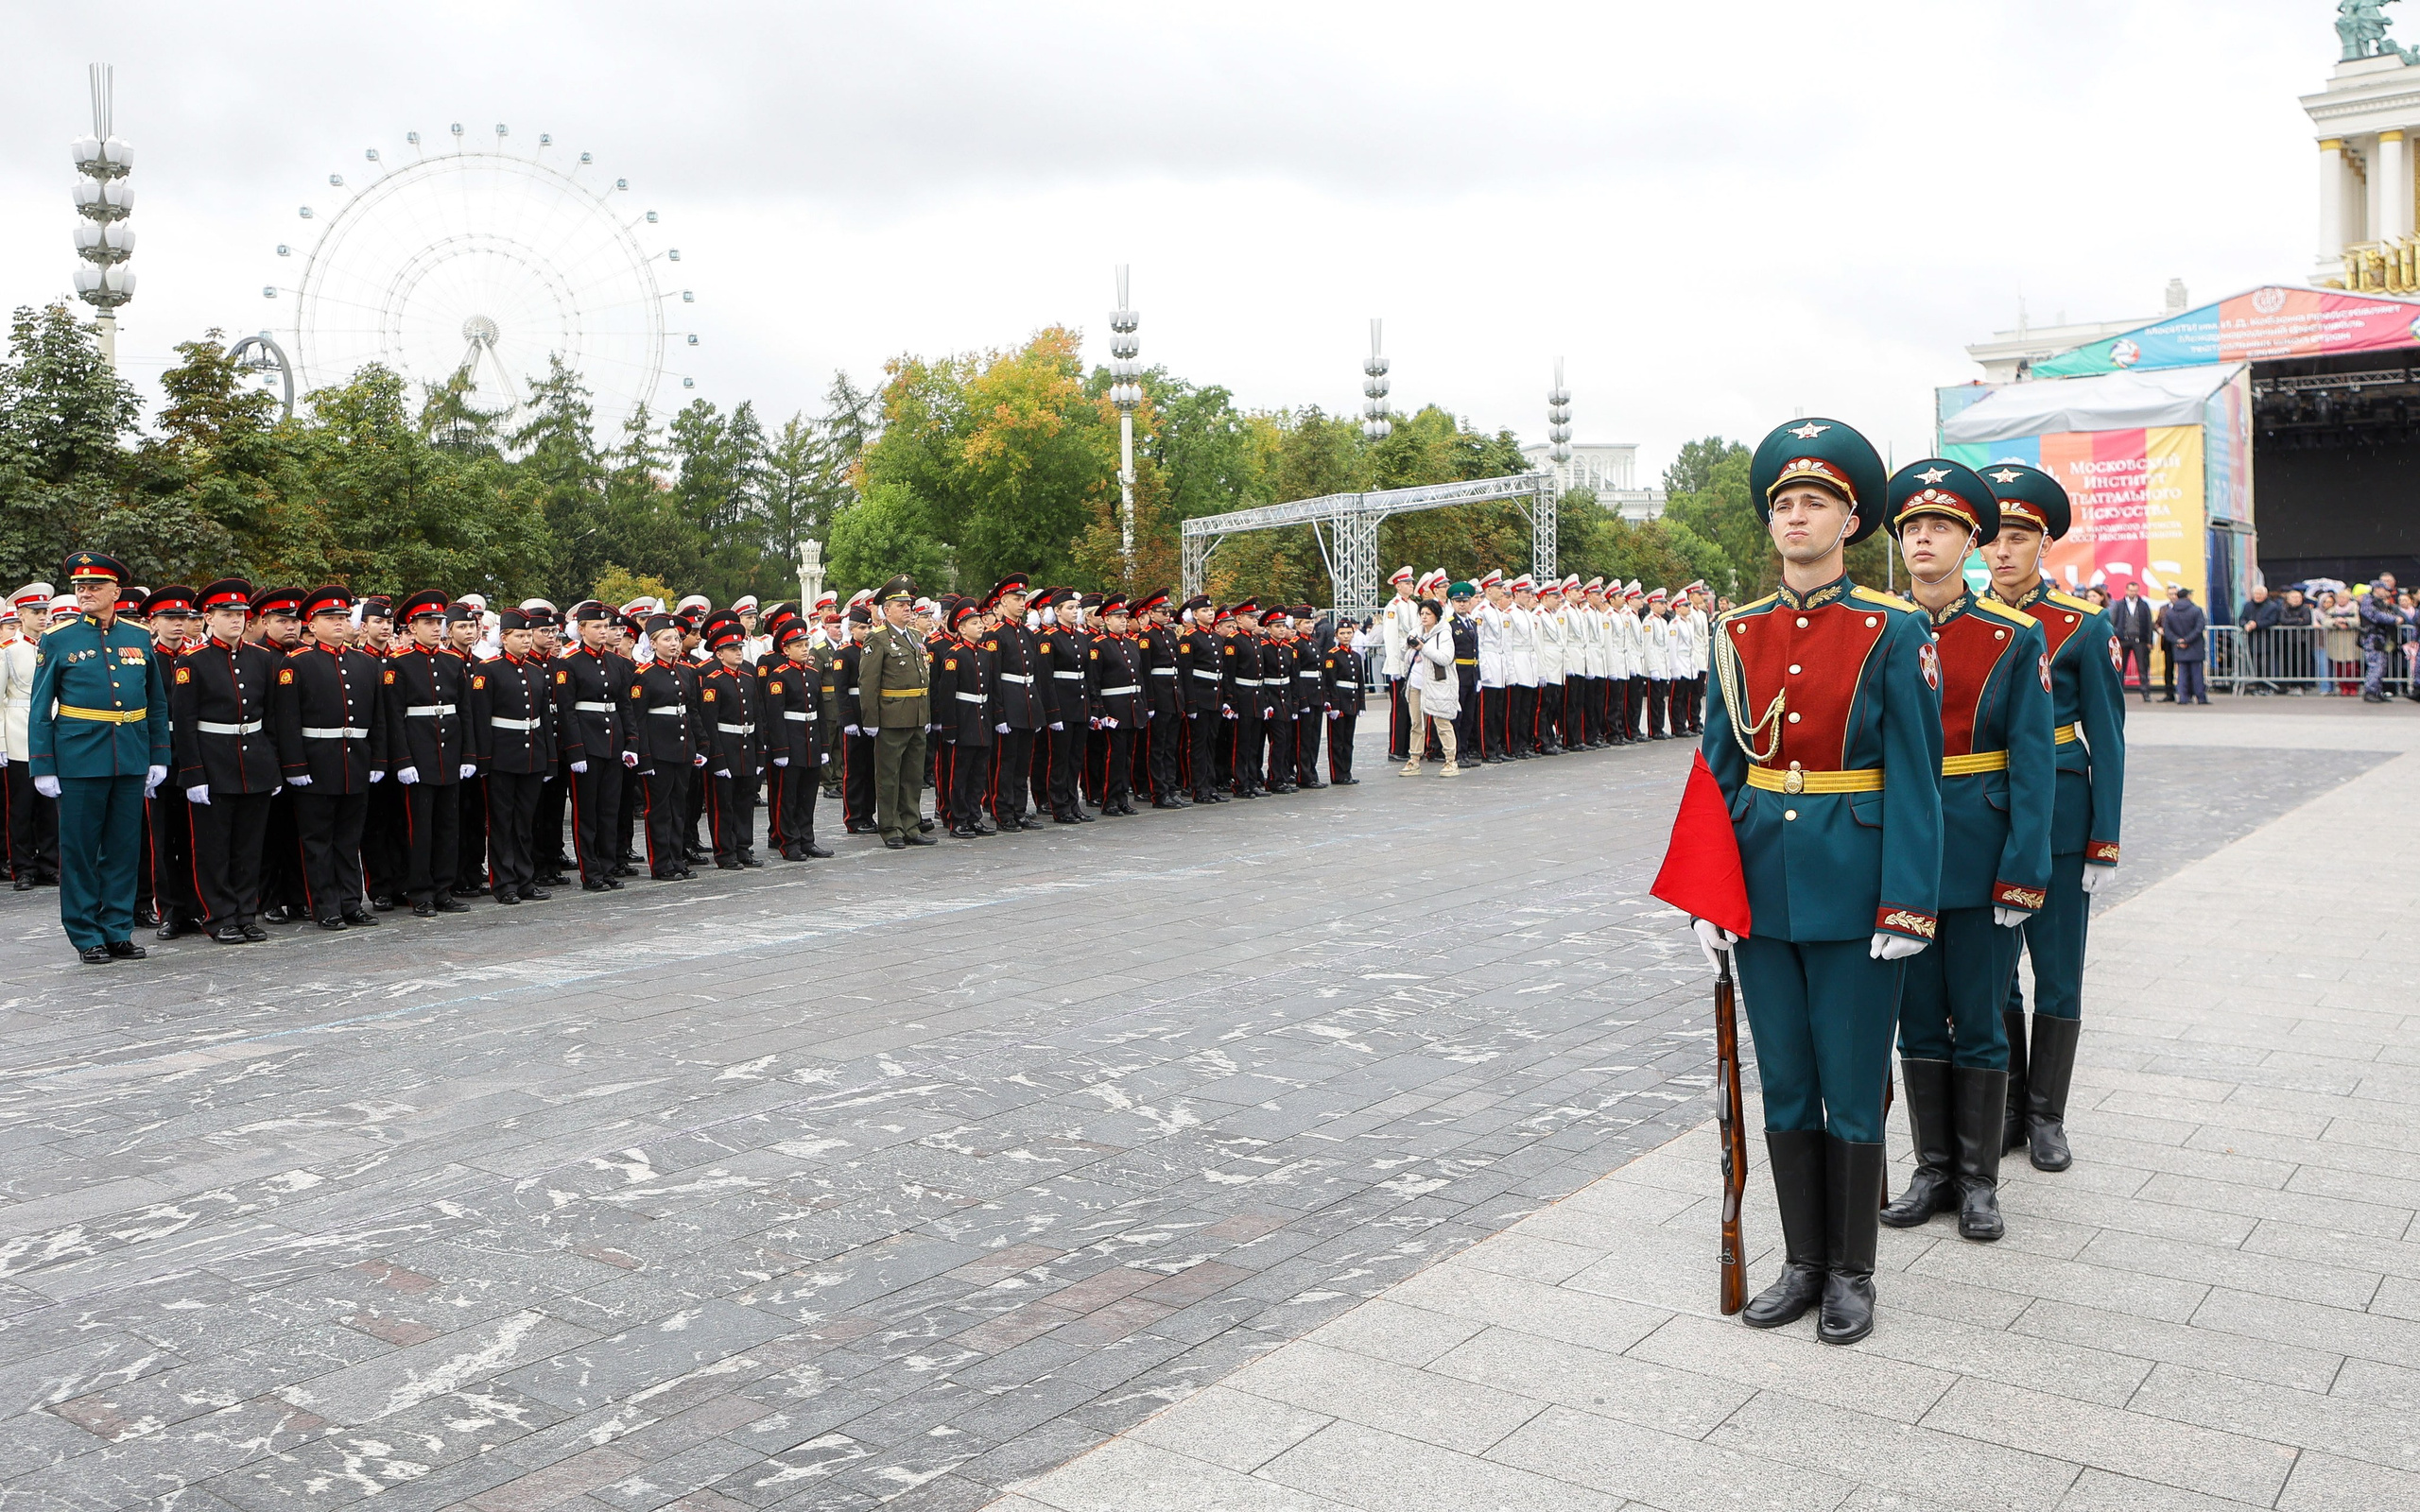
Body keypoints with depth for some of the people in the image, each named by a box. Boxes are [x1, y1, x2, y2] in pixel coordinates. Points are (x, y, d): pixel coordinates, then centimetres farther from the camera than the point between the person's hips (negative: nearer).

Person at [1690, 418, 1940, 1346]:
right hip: (1761, 888, 4)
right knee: (1784, 1084, 12)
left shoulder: (1894, 631, -5)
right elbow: (1720, 769, 7)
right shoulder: (1740, 634, 6)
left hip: (1852, 889, -4)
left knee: (1852, 1087, 6)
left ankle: (1852, 1273, 22)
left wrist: (1906, 905, -14)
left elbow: (1913, 776, -8)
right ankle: (1804, 1261, 27)